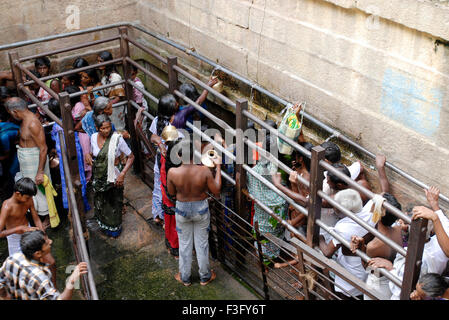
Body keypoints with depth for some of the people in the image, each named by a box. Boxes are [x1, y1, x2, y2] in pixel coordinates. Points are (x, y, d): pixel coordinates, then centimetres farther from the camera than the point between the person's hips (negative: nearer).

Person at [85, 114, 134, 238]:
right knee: (99, 202, 20)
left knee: (114, 203, 11)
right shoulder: (94, 137, -6)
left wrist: (122, 174, -24)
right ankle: (103, 225, 44)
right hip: (99, 175, 4)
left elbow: (131, 157, -14)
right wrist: (89, 156, -9)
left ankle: (114, 228, 35)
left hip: (113, 176, -4)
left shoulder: (117, 139, -21)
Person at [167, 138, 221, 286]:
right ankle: (205, 277, 36)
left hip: (182, 209, 0)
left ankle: (185, 278, 36)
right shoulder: (204, 171, -25)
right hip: (201, 209, 0)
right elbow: (216, 191, -12)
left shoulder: (172, 172, -23)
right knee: (202, 243, 19)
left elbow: (171, 193, -5)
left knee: (185, 244, 20)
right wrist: (217, 167, -7)